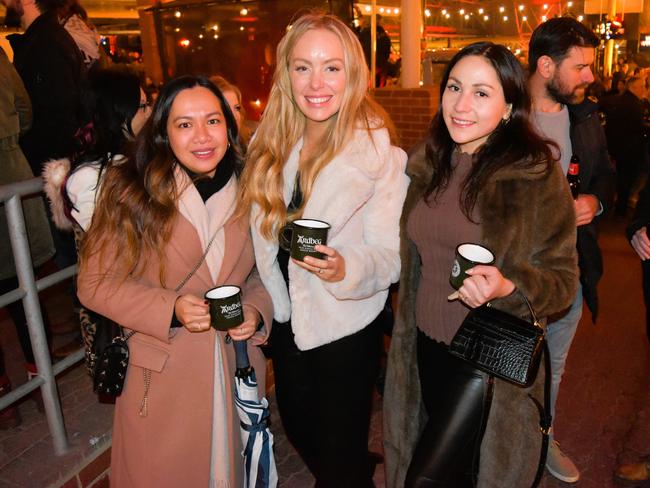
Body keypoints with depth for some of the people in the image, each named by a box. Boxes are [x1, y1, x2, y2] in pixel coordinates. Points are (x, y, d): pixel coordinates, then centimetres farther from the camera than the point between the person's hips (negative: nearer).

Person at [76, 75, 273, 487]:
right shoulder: (131, 191, -12)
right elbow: (95, 284, -9)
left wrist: (256, 311, -12)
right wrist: (171, 308, -22)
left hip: (236, 371, 3)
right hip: (161, 378, -3)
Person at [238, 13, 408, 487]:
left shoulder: (380, 154, -18)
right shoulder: (271, 144, -3)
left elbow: (391, 254, -19)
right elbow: (266, 236, 6)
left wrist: (345, 268, -38)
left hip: (345, 330, -5)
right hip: (288, 323, 6)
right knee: (300, 433, 28)